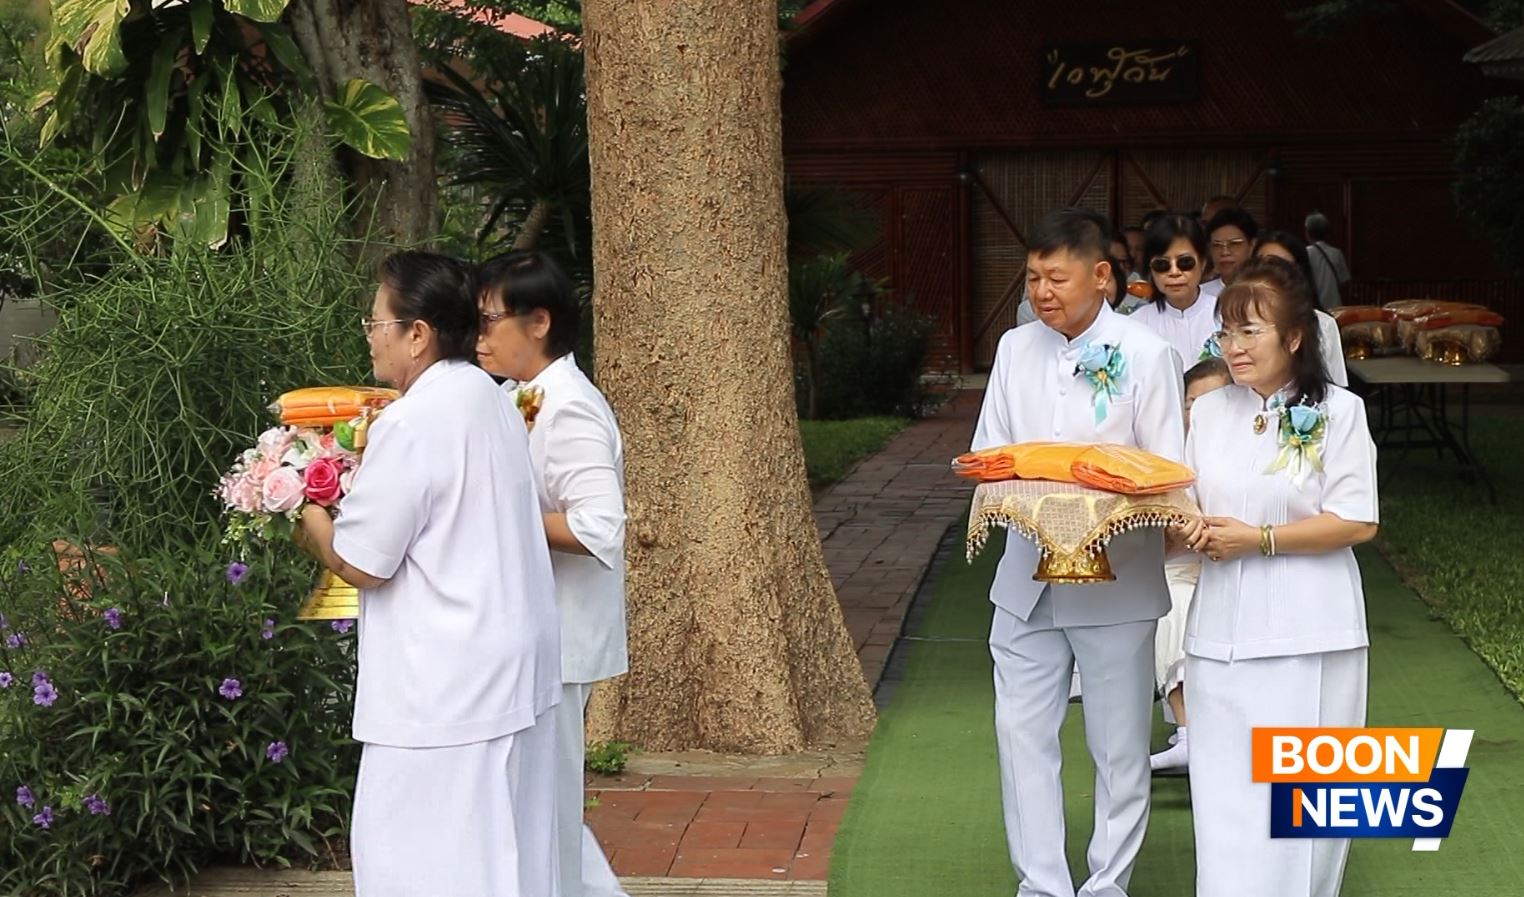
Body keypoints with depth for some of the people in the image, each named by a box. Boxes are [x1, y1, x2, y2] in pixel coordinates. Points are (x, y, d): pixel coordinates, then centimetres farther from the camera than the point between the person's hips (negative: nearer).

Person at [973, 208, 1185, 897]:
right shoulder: (1015, 349, 8)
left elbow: (1166, 476, -7)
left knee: (1119, 747, 6)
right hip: (1027, 575, 4)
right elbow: (987, 453, 9)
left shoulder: (1146, 355, -6)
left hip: (1115, 579, -4)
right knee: (1023, 732, 5)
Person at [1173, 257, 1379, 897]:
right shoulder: (1209, 412, 11)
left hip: (1308, 631, -4)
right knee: (1225, 791, 4)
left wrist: (1257, 538, -15)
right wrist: (1187, 530, -8)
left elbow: (1357, 523, -8)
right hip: (1223, 628, 4)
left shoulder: (1338, 411, -4)